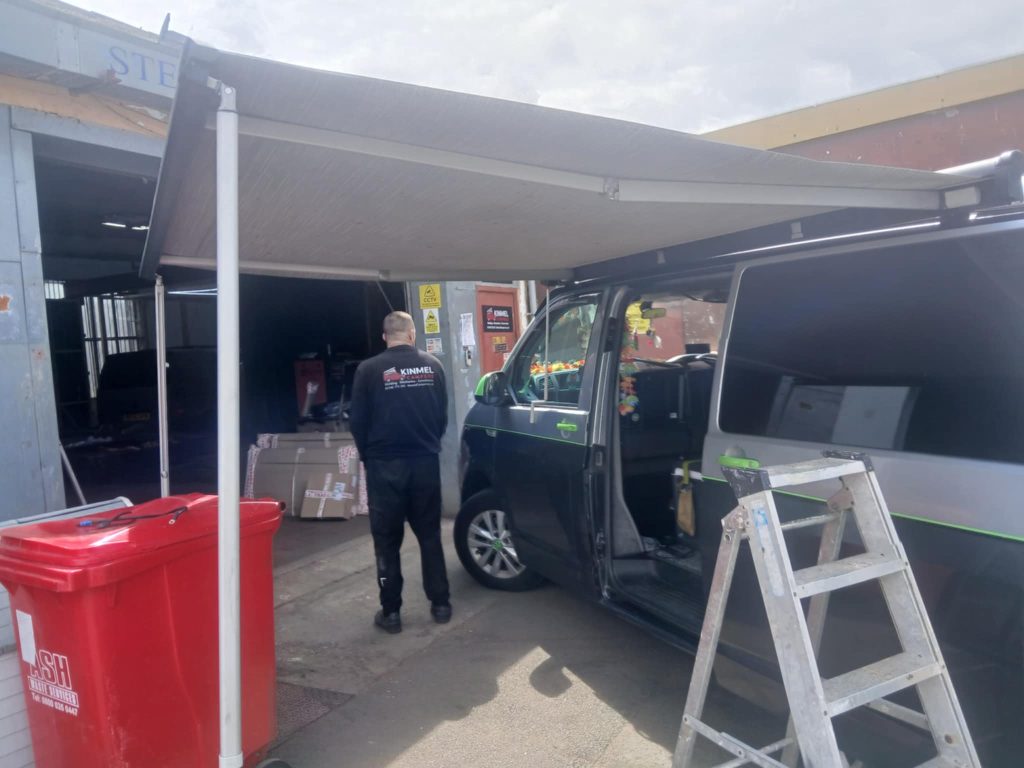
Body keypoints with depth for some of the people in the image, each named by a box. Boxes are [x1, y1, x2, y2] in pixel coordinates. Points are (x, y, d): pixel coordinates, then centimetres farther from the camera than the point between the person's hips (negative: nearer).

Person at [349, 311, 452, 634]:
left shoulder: (369, 369, -7)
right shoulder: (432, 365, 3)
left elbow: (358, 421, -3)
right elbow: (443, 415, 9)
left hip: (385, 465, -3)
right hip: (426, 462, 3)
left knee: (387, 541, 8)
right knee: (430, 535, 14)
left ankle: (390, 612, 14)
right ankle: (440, 604, 20)